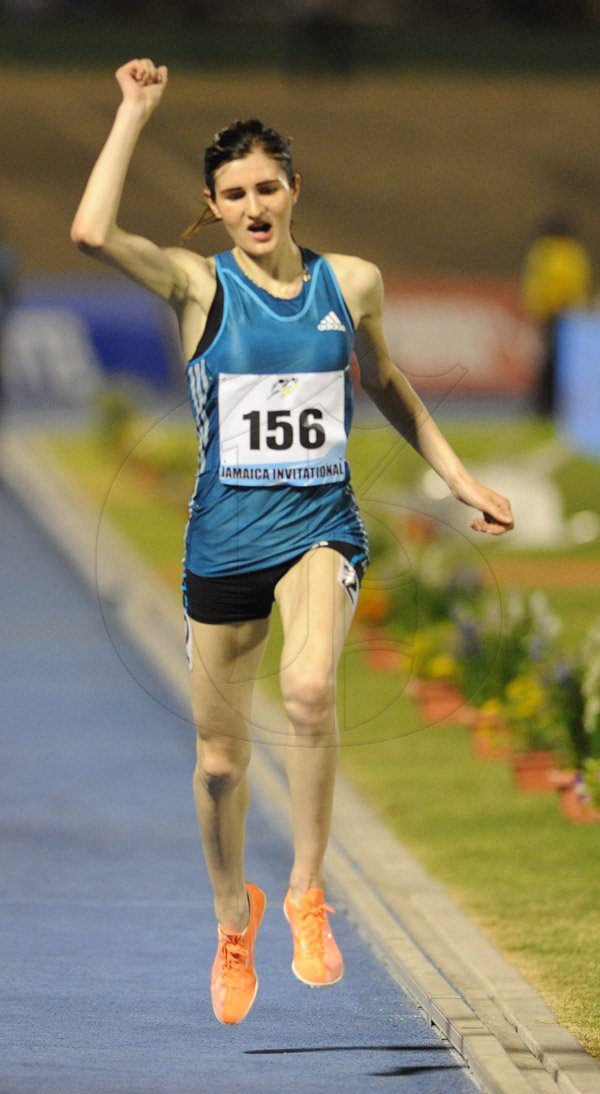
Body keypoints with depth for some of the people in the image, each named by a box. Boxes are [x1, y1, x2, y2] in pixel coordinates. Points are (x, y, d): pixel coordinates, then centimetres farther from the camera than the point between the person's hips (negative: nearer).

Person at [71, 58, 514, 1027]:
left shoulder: (351, 284, 3)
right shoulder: (198, 286, -5)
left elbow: (386, 384, 21)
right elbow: (92, 230, -22)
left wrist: (459, 478, 19)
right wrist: (136, 110, -16)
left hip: (321, 525, 0)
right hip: (225, 537, 0)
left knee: (310, 689, -30)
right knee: (220, 756, 9)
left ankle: (308, 894, -12)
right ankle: (234, 919, 36)